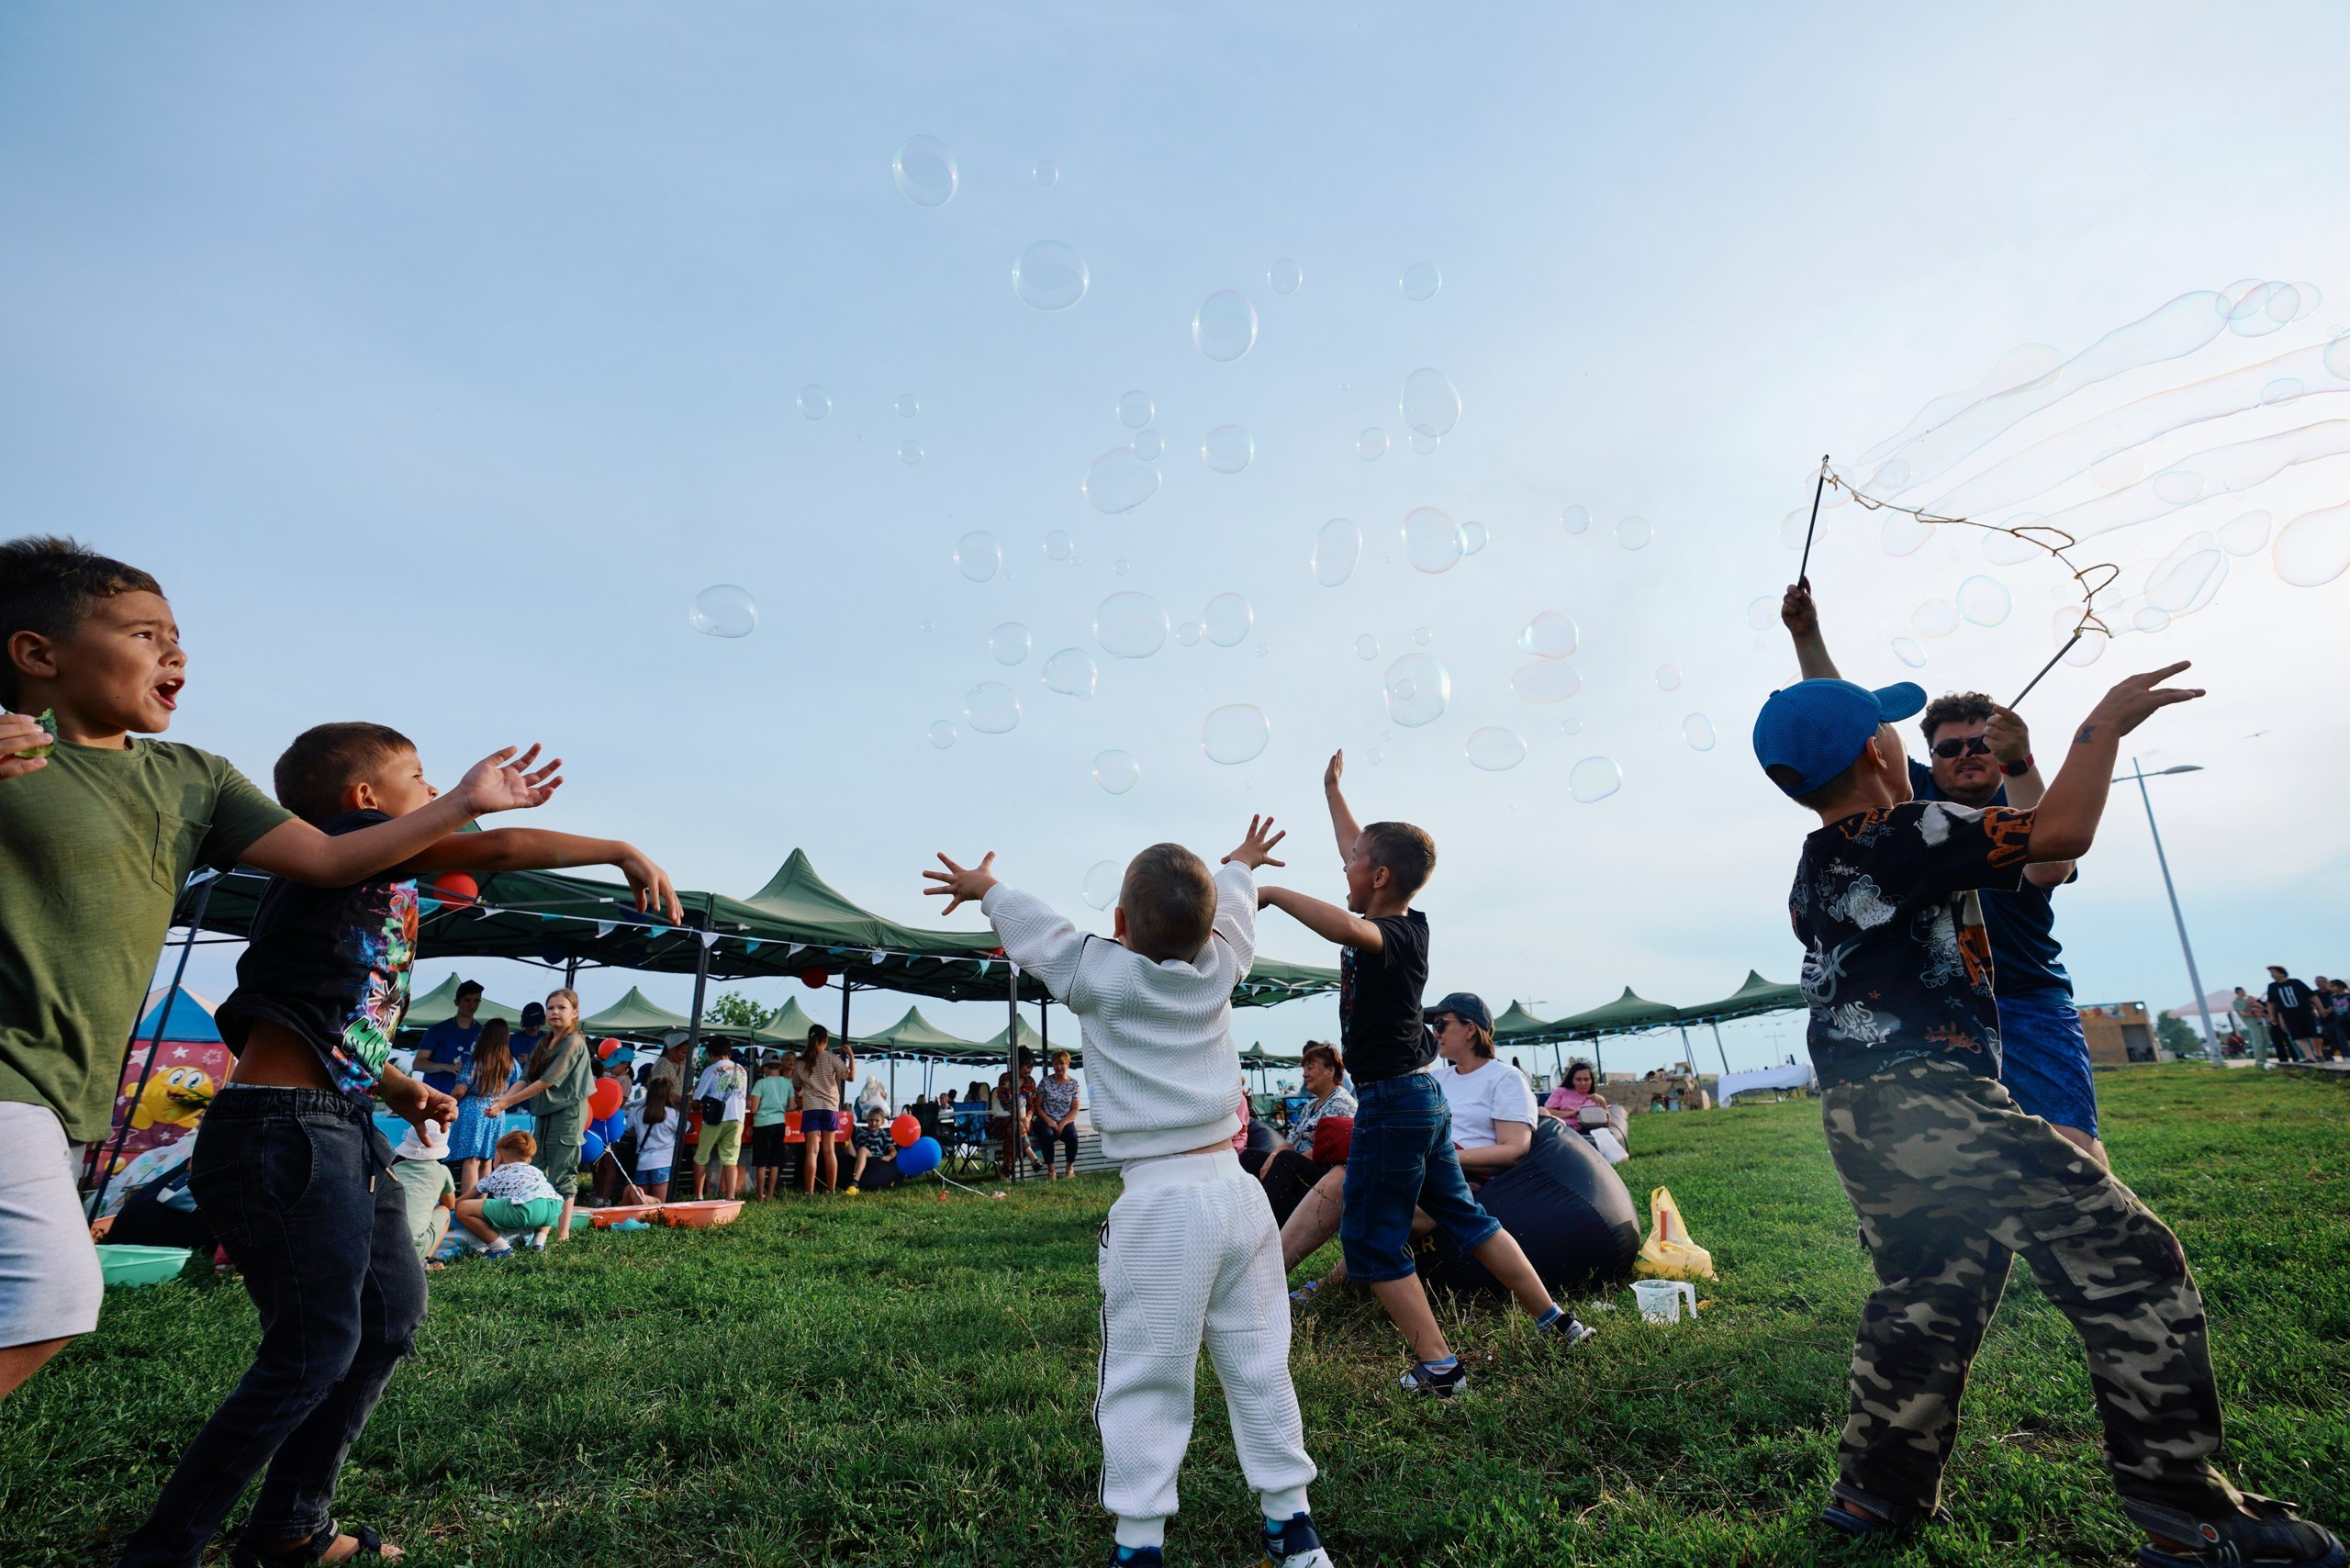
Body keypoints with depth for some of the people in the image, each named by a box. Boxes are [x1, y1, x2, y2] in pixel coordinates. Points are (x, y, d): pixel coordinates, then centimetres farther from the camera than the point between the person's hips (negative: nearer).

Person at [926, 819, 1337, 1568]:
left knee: (1144, 1383, 6)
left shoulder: (1100, 975, -6)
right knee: (1258, 1367, 15)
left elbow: (1033, 926, 12)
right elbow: (1230, 907, 25)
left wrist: (985, 888, 30)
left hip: (1159, 1204, -4)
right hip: (1237, 1191, 5)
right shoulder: (1219, 969, 4)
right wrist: (1240, 865, 46)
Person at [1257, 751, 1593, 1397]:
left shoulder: (1391, 936, -21)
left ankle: (1438, 1368, 7)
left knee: (1370, 1241, 3)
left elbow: (1343, 926, -46)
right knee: (1462, 1216, 21)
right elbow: (1359, 849, 18)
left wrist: (1271, 891, -34)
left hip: (1391, 1104, -9)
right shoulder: (1408, 926, 5)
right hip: (1422, 1098, 9)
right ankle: (1556, 1320, 27)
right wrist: (1333, 790, 29)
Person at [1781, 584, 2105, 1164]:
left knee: (2071, 1148, -14)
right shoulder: (1915, 793, 8)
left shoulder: (2026, 805, -1)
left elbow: (2048, 868, -24)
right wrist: (1807, 636, -3)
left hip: (2026, 1002, -2)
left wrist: (2020, 767, -33)